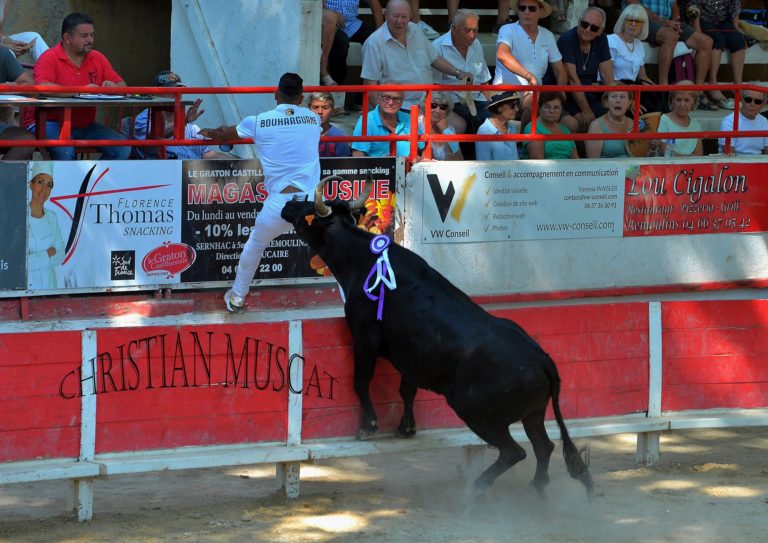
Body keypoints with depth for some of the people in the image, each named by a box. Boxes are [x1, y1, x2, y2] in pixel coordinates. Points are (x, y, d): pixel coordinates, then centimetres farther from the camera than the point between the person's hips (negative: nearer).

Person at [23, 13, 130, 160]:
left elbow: (122, 86, 11)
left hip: (85, 125, 6)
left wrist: (112, 87, -14)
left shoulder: (98, 58, 9)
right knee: (65, 152, -36)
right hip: (51, 123, -6)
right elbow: (42, 87, -26)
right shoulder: (50, 58, -9)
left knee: (123, 148, -13)